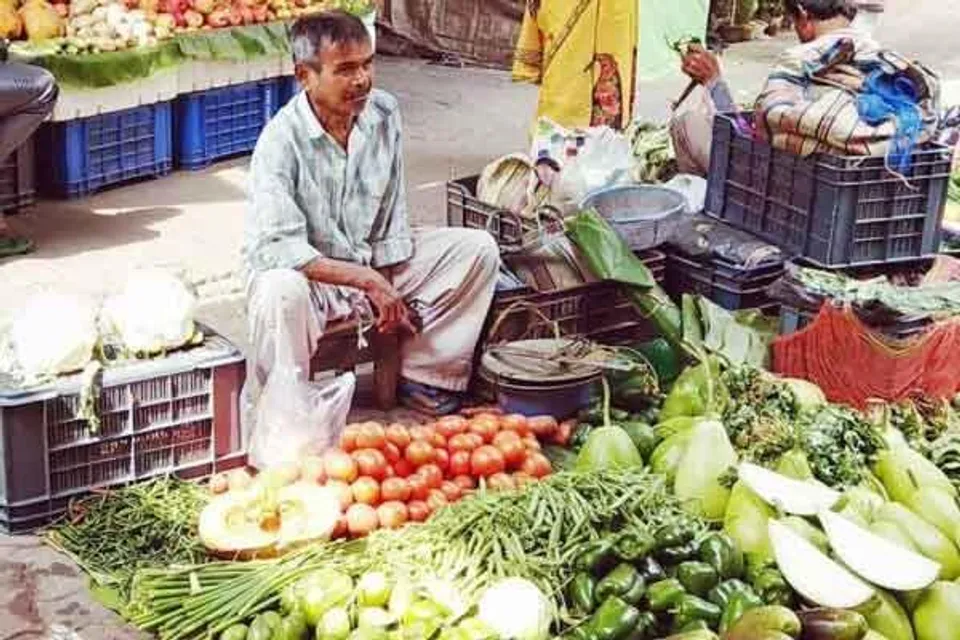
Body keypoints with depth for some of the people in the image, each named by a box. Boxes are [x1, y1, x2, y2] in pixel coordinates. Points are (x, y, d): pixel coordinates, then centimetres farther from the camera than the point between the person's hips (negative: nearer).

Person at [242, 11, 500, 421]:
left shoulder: (384, 113, -7)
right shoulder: (282, 141, -25)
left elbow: (392, 212, 3)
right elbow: (270, 248, -32)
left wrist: (389, 289, -4)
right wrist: (366, 280, -33)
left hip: (373, 262, 6)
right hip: (309, 273, -6)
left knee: (478, 248, -6)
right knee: (280, 293, -41)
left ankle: (424, 375, 0)